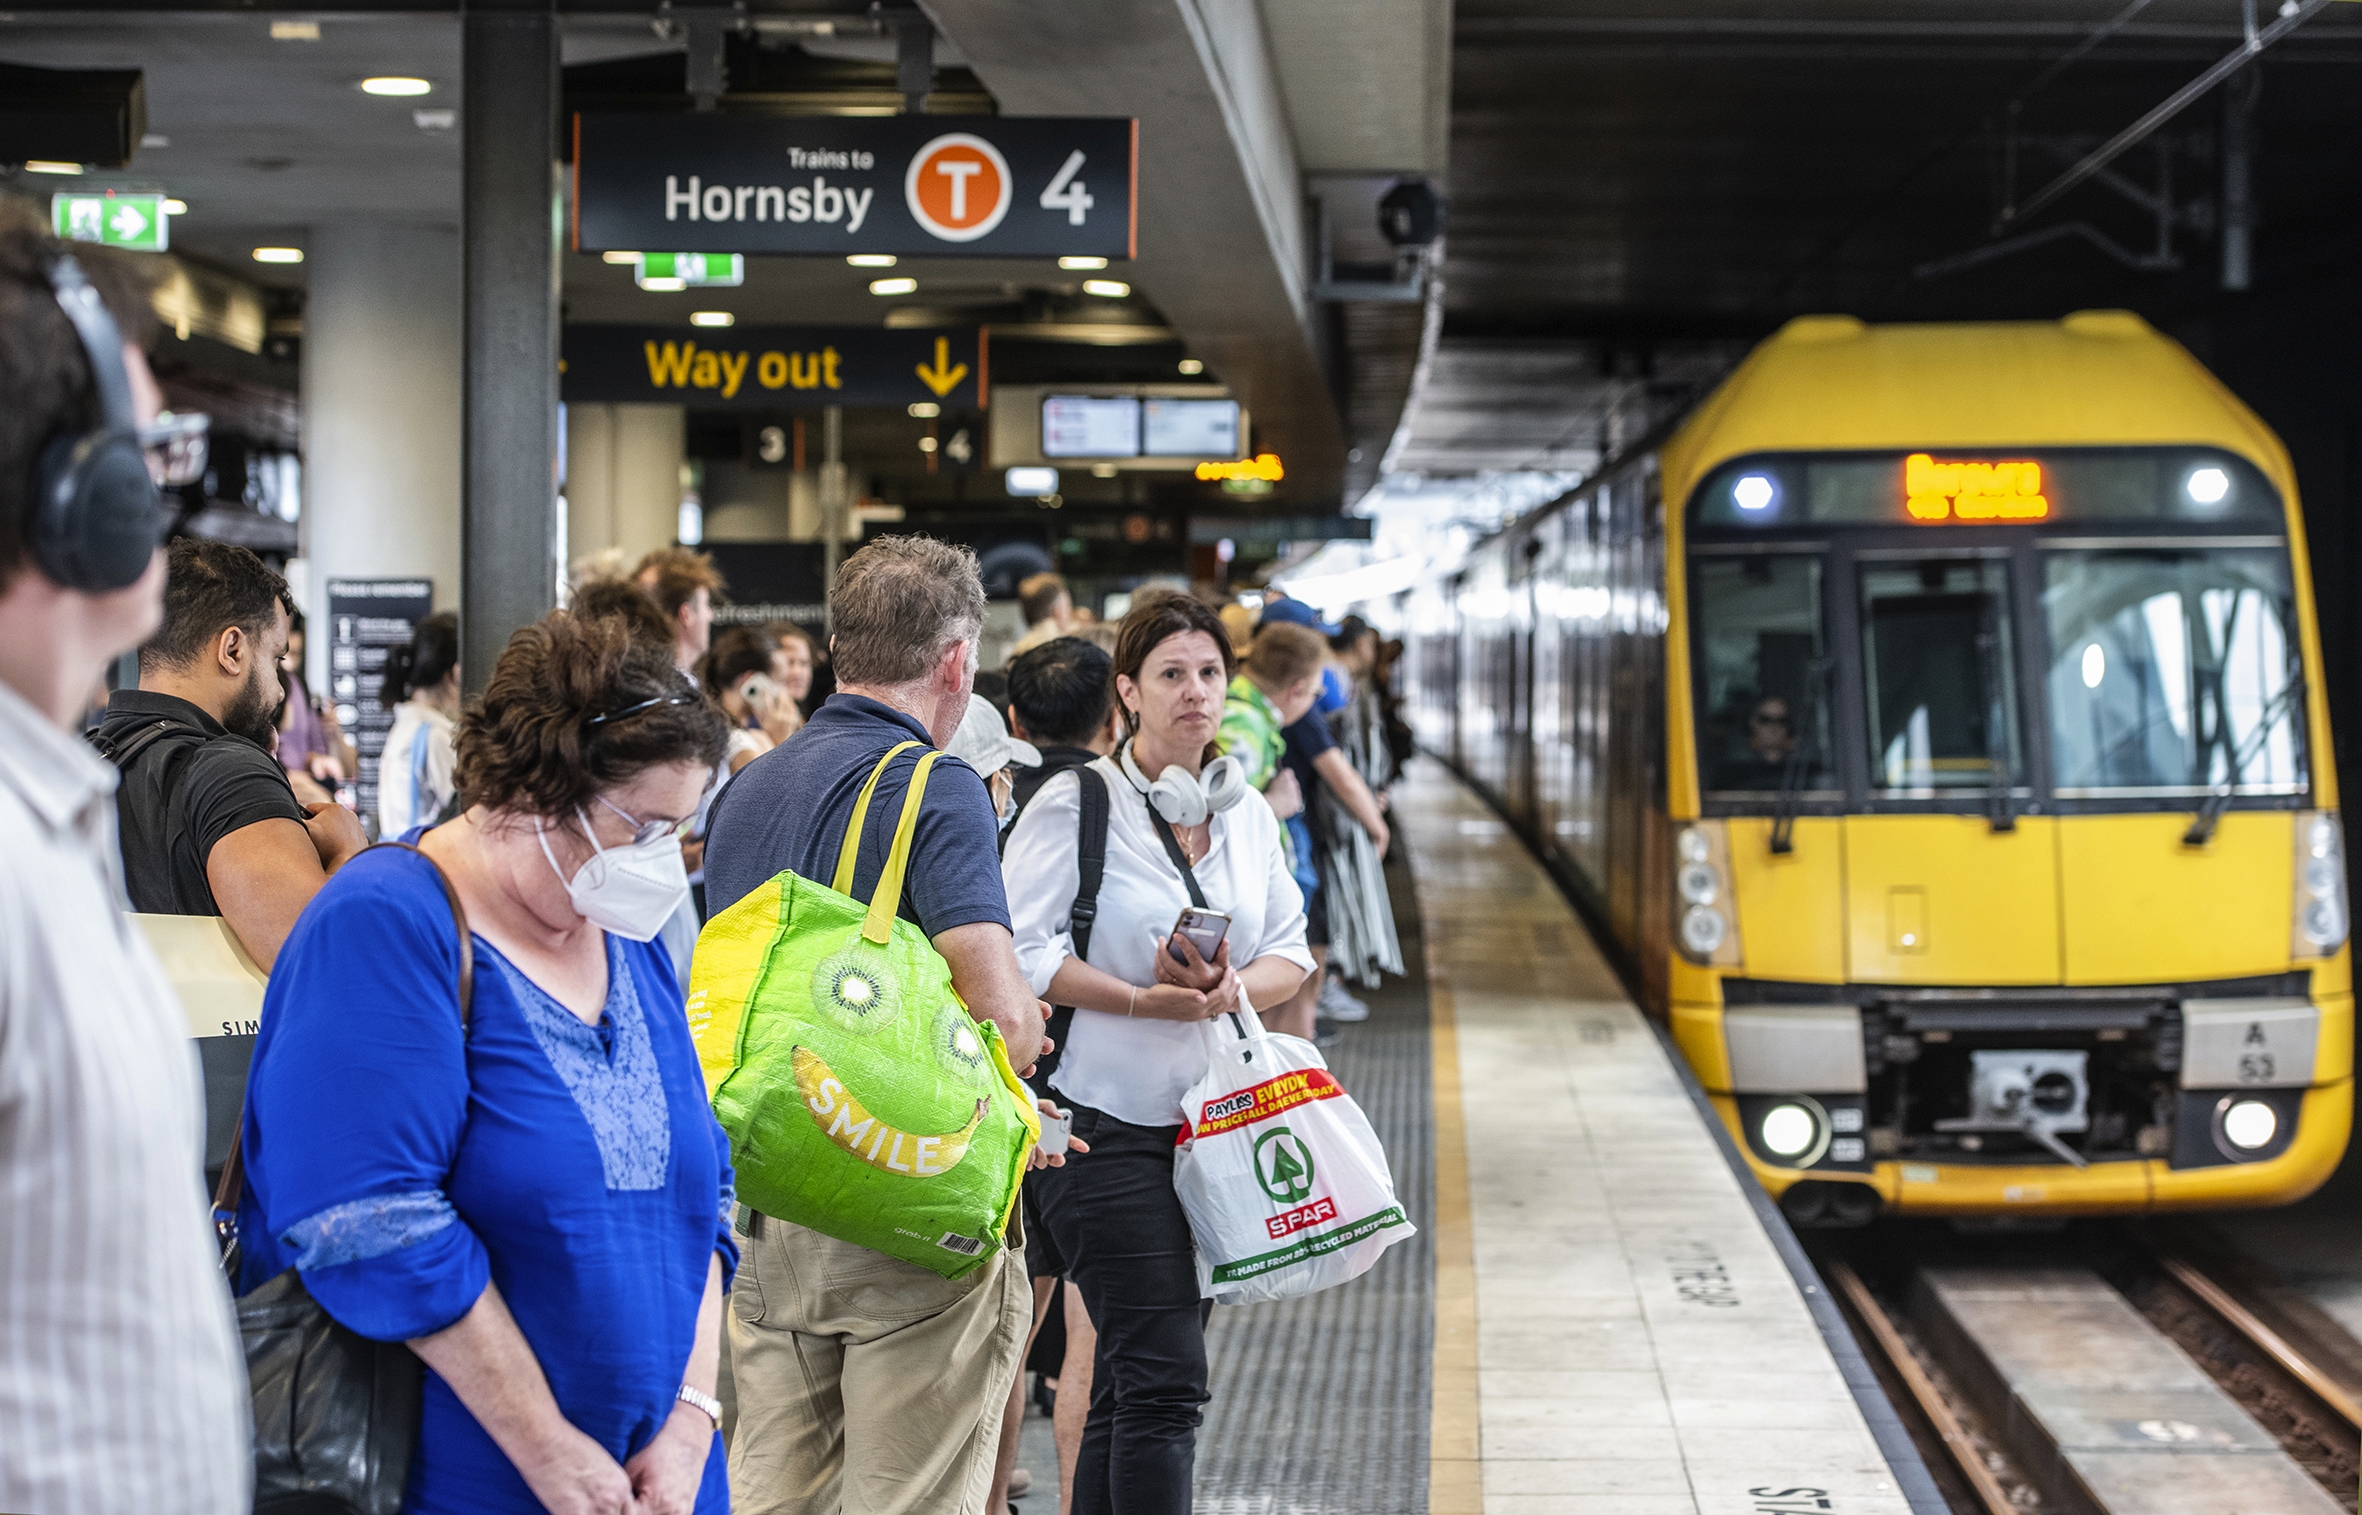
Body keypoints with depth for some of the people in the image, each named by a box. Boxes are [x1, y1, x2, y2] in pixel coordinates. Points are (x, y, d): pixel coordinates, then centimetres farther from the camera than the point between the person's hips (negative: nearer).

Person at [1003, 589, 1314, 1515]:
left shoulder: (1247, 813, 12)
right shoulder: (1076, 804, -7)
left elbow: (1290, 953, 13)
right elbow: (1018, 952, -12)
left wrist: (1231, 988, -9)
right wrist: (1143, 1001, -19)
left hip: (1212, 1119, 6)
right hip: (1106, 1124, -6)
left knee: (1130, 1378, 12)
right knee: (1164, 1377, -13)